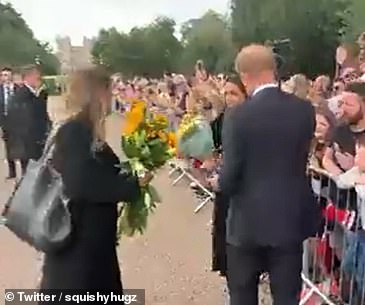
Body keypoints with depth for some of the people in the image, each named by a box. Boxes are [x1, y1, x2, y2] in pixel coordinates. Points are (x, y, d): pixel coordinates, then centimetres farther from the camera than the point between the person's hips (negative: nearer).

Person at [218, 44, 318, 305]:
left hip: (249, 220, -3)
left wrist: (220, 183, 6)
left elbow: (230, 176, -15)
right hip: (292, 217, 4)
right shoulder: (305, 109, -4)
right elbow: (302, 155, 9)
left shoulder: (240, 115, -17)